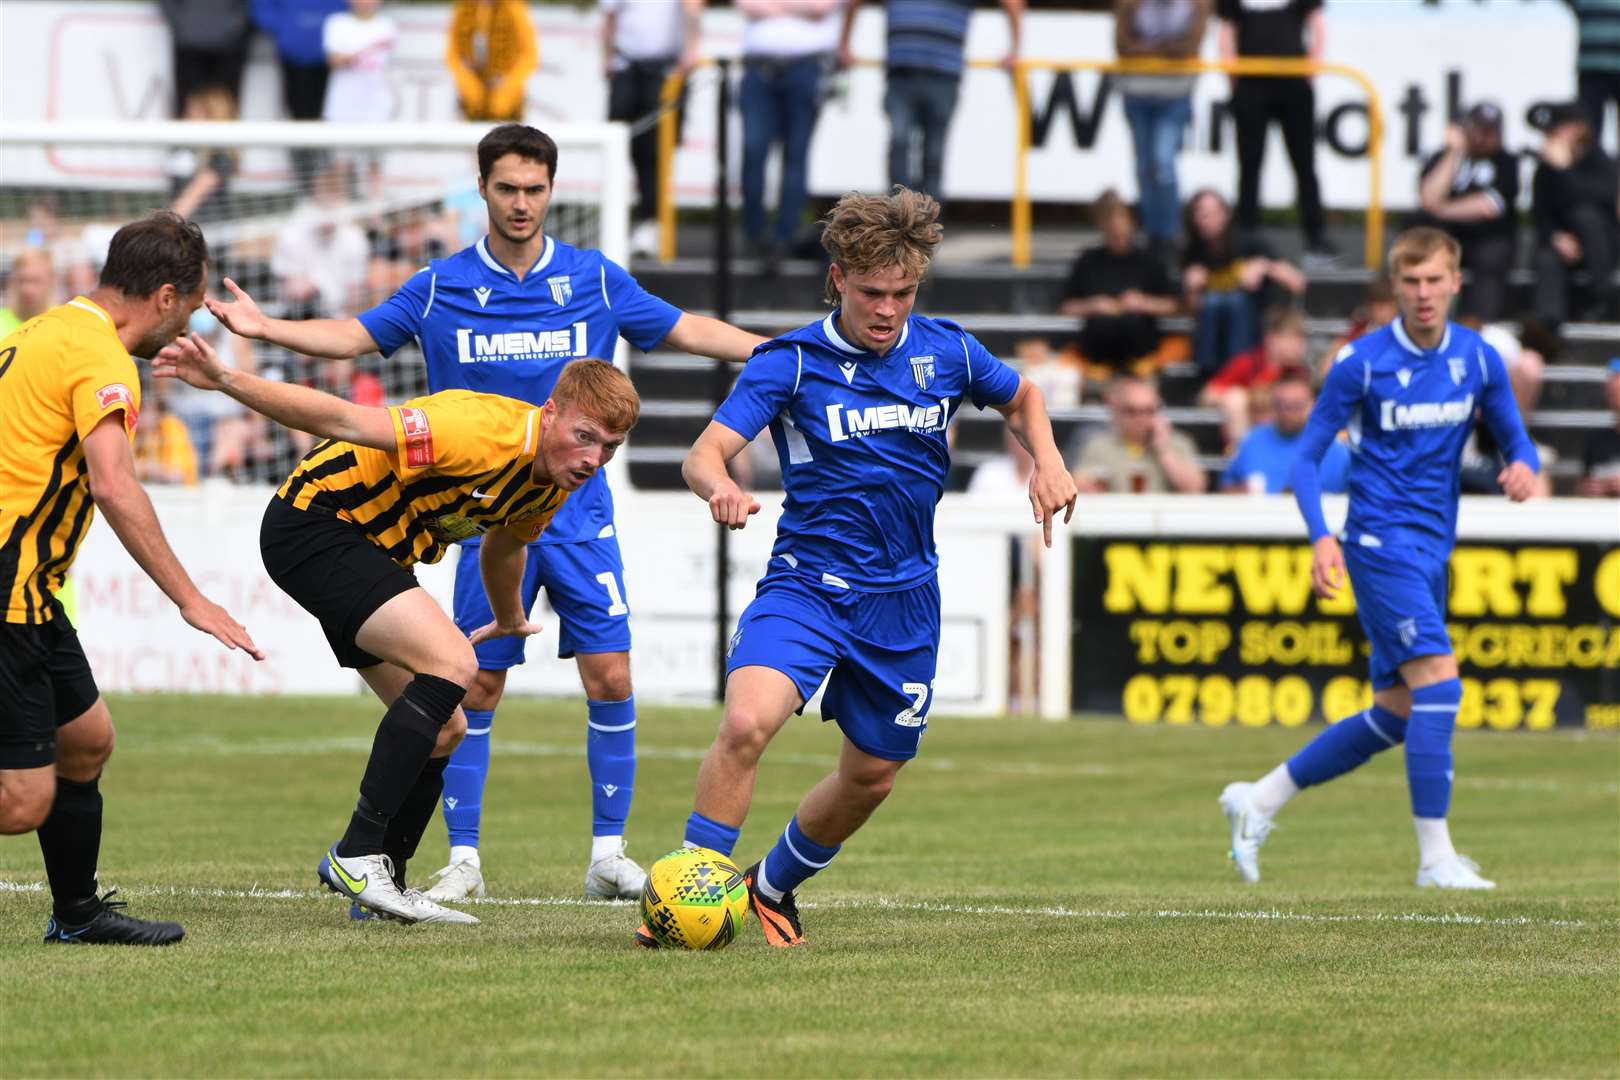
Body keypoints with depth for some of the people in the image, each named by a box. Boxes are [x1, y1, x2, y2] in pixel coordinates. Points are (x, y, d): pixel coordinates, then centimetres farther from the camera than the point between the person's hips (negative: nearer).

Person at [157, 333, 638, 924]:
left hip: (373, 552, 10)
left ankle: (380, 887, 18)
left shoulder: (552, 482, 0)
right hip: (312, 525, -10)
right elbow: (345, 420, -32)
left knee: (443, 731, 7)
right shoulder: (487, 432, -28)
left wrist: (510, 621, 43)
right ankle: (358, 854, -22)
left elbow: (504, 545, 24)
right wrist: (226, 382, -41)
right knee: (451, 664, -25)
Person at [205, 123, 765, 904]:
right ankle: (462, 858, 7)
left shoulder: (595, 280, 3)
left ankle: (608, 852, 4)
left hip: (579, 510, 1)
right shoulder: (442, 286, 1)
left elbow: (690, 332, 10)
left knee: (610, 677, -6)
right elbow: (355, 336, 7)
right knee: (477, 686, -2)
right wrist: (266, 328, -7)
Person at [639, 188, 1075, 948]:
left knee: (871, 777, 12)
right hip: (806, 588, -4)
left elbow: (1020, 398, 21)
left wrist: (1047, 462, 2)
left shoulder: (946, 352, 1)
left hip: (903, 600, 4)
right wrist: (719, 488, -42)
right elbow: (704, 454, -19)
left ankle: (774, 887, 38)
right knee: (746, 722, -28)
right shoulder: (790, 363, -10)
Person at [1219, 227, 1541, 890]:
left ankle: (1259, 801, 22)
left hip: (1434, 548, 7)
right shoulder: (1362, 362, -9)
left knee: (1395, 715, 9)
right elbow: (1307, 456, -5)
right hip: (1382, 541, -7)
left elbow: (1515, 440, 13)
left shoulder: (1479, 360, 5)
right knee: (1439, 680, -20)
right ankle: (1435, 858, -18)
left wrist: (1523, 465, -12)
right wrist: (1321, 538, -19)